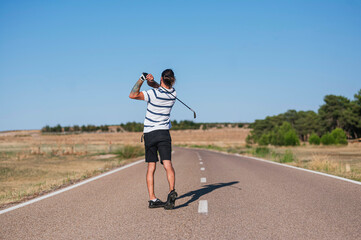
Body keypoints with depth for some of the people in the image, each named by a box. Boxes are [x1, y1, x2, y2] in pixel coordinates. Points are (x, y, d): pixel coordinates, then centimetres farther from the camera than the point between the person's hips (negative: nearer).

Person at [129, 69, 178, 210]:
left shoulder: (154, 93, -14)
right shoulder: (173, 94, 2)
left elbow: (132, 95, -12)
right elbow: (159, 87, 11)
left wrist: (141, 80, -8)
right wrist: (152, 81, -10)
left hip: (149, 133, -2)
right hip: (164, 132, 2)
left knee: (151, 167, 4)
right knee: (167, 164, -10)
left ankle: (152, 199, 2)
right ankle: (172, 191, -31)